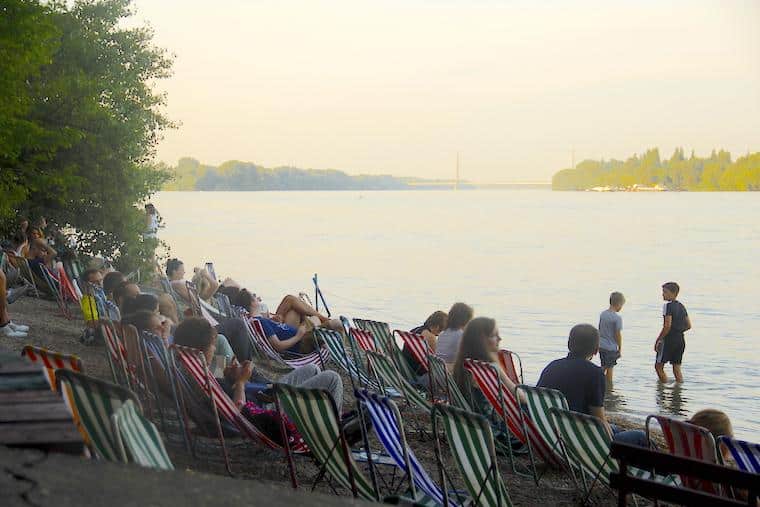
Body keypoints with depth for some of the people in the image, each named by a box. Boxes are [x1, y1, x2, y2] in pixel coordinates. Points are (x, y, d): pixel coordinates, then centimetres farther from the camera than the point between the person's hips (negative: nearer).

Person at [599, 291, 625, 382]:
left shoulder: (603, 314, 2)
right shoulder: (617, 318, -17)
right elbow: (618, 334, -14)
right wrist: (620, 349, -4)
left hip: (601, 346, 6)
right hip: (611, 347, -6)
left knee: (604, 367, 18)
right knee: (610, 368, 8)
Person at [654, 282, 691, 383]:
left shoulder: (668, 305, -12)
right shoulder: (681, 306, 13)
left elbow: (667, 325, -19)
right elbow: (688, 325, 15)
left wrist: (658, 339, -13)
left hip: (669, 340, -8)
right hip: (681, 340, 8)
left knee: (658, 366, 1)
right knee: (677, 368, 12)